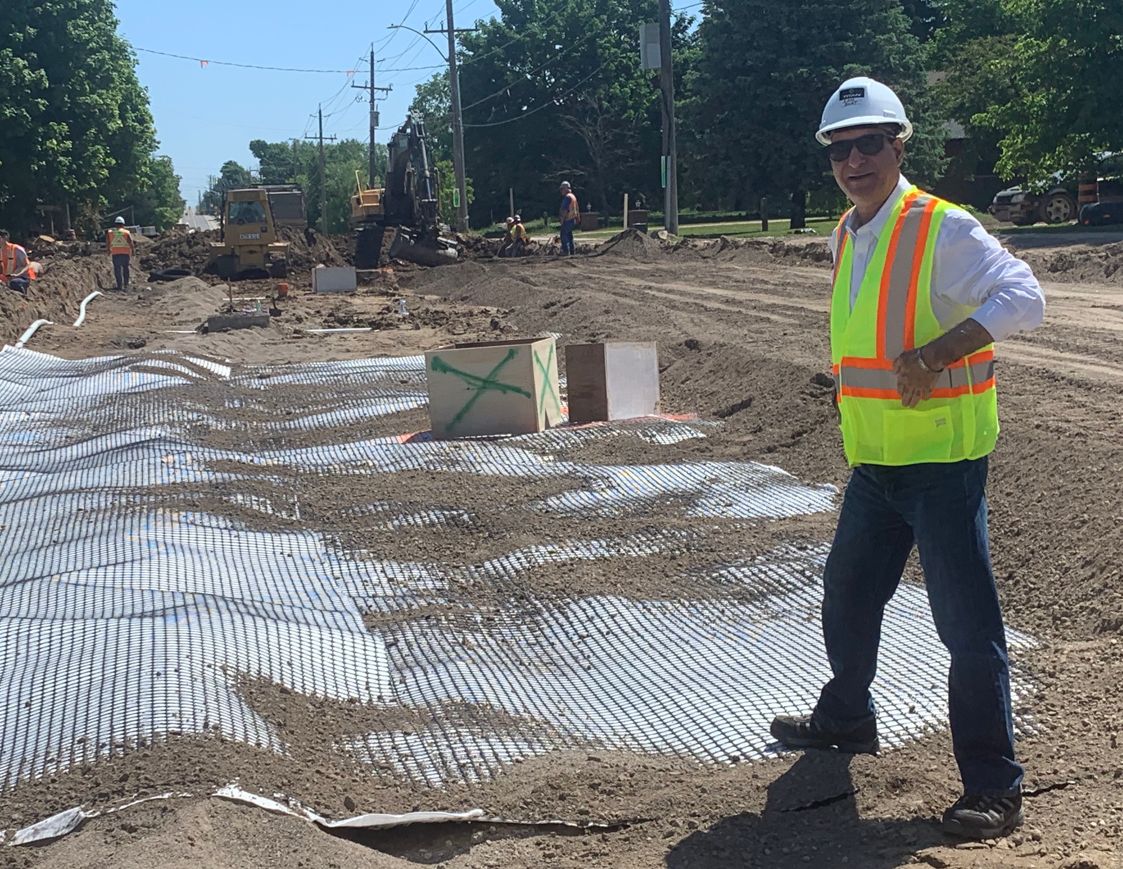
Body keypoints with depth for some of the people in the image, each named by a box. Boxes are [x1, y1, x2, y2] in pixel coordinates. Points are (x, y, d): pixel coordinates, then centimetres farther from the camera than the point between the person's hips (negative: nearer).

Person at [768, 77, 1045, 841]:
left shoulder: (942, 228, -15)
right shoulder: (846, 236, 10)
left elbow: (1024, 297, -25)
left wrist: (934, 355, -33)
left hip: (942, 460, -8)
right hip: (873, 462, 8)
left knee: (968, 623, -6)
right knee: (848, 593, 21)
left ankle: (995, 788, 4)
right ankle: (847, 718, 44)